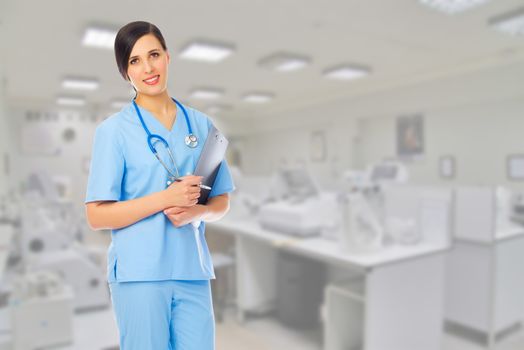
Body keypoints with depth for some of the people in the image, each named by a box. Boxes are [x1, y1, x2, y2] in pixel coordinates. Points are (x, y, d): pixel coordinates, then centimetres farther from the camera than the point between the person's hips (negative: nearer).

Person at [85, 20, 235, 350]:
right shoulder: (114, 129, -3)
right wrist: (166, 198, -18)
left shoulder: (201, 124, 6)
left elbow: (221, 201, 10)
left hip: (193, 271, 3)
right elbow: (97, 216, -7)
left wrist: (196, 212, -12)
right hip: (139, 273, -3)